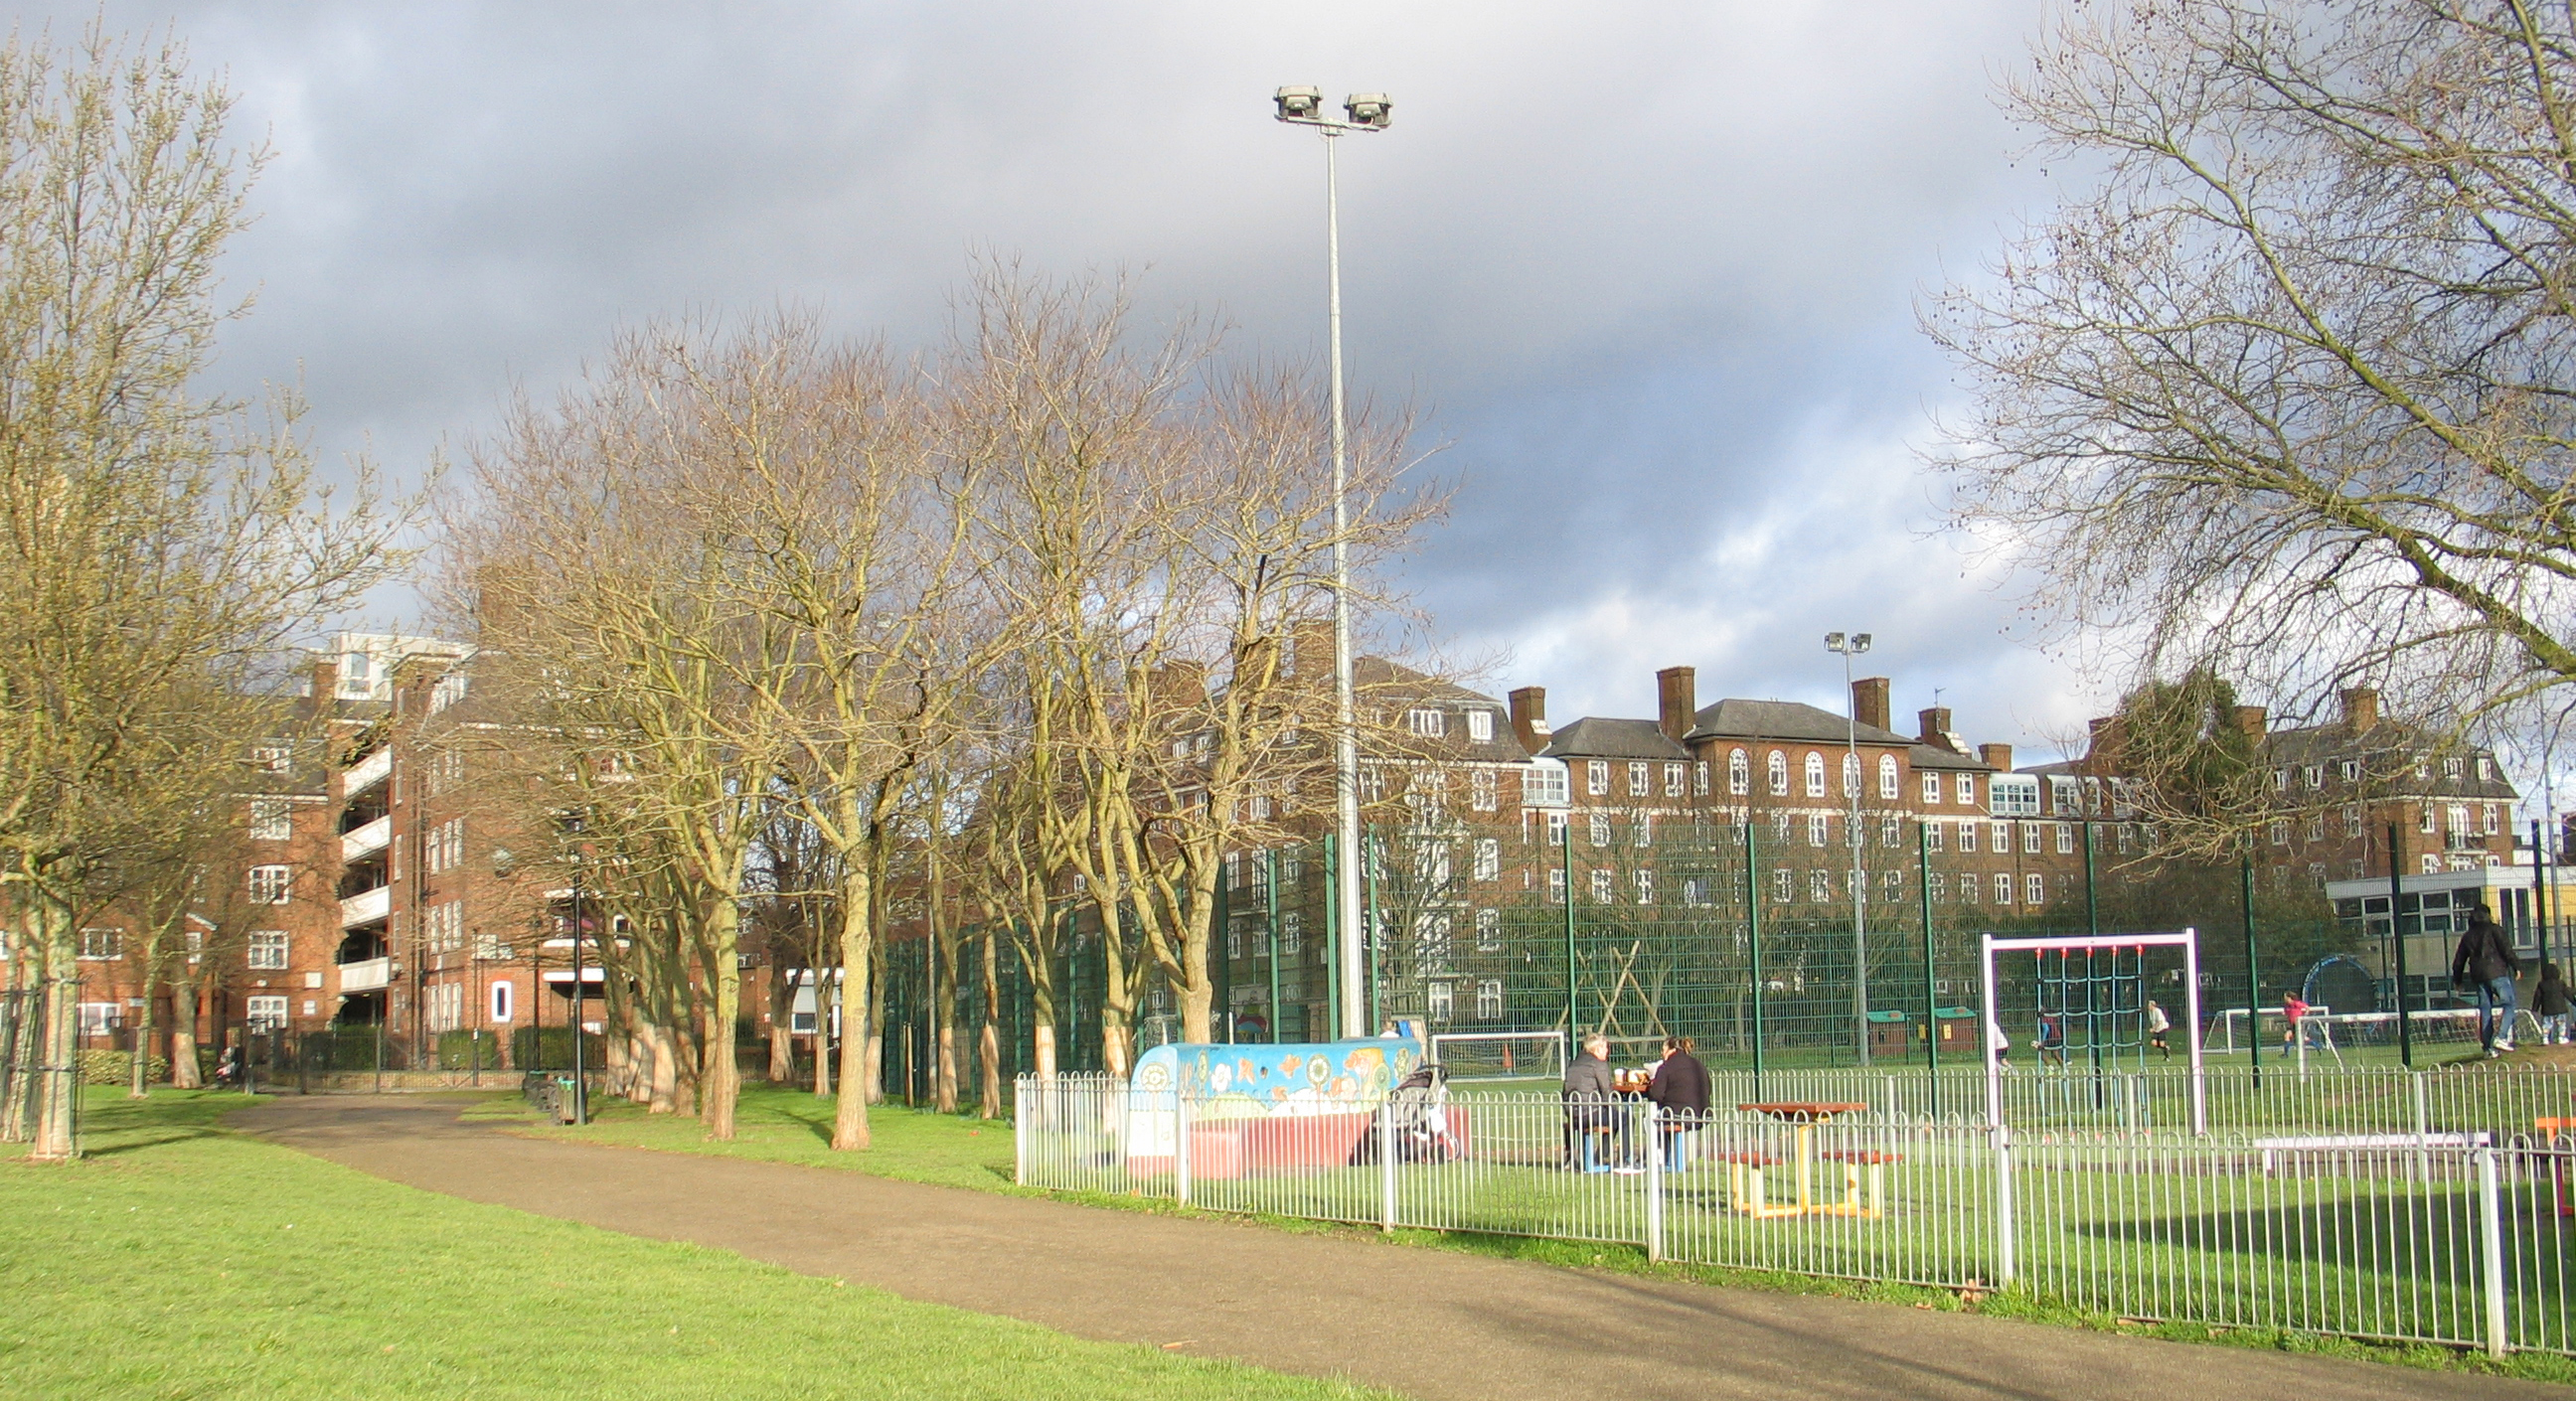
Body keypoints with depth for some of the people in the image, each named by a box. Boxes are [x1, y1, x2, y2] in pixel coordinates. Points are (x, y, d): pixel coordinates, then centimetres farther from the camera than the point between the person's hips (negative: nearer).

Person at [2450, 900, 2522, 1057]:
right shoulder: (2494, 929, 1)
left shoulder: (2467, 936, 16)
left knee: (2485, 1010, 7)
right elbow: (2506, 949, -9)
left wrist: (2457, 979, 28)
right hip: (2497, 973, -5)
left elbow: (2459, 960, 19)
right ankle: (2501, 1037, -21)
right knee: (2509, 1004, -2)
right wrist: (2516, 966, -5)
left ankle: (2488, 1046, 3)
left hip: (2478, 976, 5)